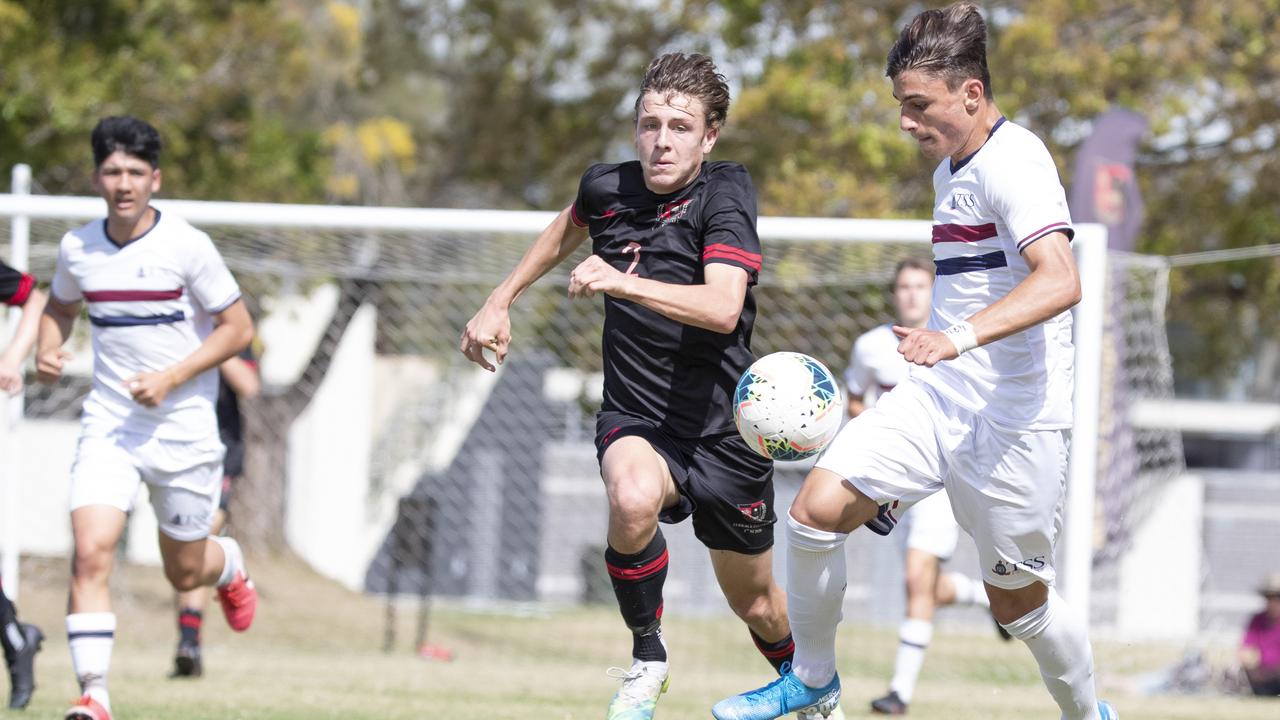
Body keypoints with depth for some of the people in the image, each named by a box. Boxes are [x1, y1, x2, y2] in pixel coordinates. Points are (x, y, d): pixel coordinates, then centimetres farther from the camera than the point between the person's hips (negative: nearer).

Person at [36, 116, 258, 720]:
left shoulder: (187, 246, -11)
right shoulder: (77, 249, 0)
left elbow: (238, 328, -6)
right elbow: (59, 308, 21)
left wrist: (171, 378, -17)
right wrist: (48, 351, -1)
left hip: (183, 427, -2)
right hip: (107, 425, 2)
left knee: (184, 573, 11)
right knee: (90, 554, -19)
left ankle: (229, 565, 49)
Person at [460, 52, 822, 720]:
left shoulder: (725, 192, -16)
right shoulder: (607, 187, -2)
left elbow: (723, 309, -32)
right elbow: (566, 229, 25)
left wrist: (623, 283, -42)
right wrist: (500, 301, 24)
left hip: (720, 426, -2)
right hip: (635, 420, 2)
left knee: (754, 602, 13)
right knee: (633, 499, -35)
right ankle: (647, 659, -11)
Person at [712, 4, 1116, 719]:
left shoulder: (1014, 161, -17)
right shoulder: (953, 167, 15)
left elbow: (1060, 280, -32)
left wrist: (960, 337, -44)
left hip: (1013, 417, -8)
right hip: (937, 398, 8)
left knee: (1017, 599, 3)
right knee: (818, 507, -9)